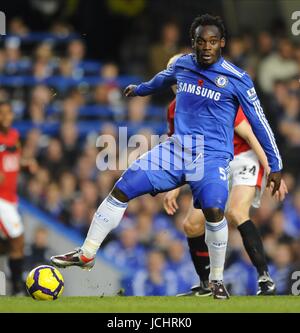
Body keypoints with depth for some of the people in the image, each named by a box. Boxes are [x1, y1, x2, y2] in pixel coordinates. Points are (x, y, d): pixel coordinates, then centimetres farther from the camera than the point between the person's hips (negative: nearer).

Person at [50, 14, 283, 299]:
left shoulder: (237, 79, -9)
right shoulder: (181, 65, 4)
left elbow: (259, 122, -3)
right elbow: (162, 79, 29)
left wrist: (275, 166, -1)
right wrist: (139, 89, 48)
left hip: (212, 157, -4)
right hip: (177, 148, 4)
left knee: (213, 210, -28)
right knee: (121, 190, -4)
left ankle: (217, 280, -6)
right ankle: (86, 254, 9)